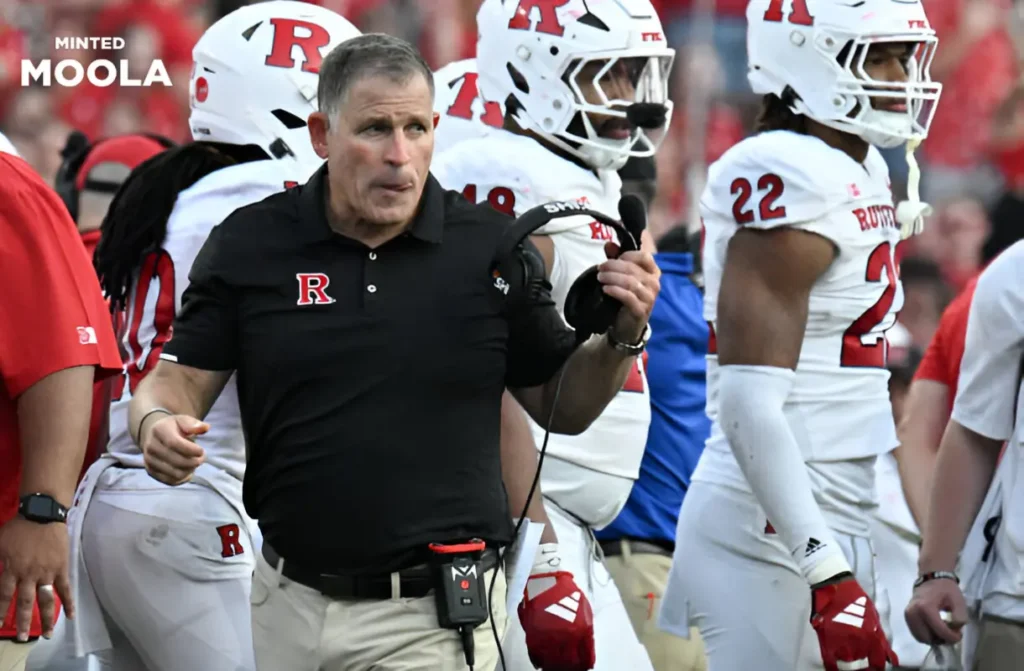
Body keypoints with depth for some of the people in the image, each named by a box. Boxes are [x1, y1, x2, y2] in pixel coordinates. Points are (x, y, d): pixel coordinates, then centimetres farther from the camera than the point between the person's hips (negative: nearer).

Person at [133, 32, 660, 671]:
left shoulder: (491, 249, 1)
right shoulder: (251, 246, 1)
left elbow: (562, 407, 9)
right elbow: (180, 379, 3)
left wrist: (623, 338, -8)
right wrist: (158, 424, -19)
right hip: (290, 603, 2)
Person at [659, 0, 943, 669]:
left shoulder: (865, 176, 14)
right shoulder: (790, 180, -16)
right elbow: (750, 402, -22)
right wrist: (828, 576, -26)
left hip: (835, 528, 9)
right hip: (775, 536, -9)